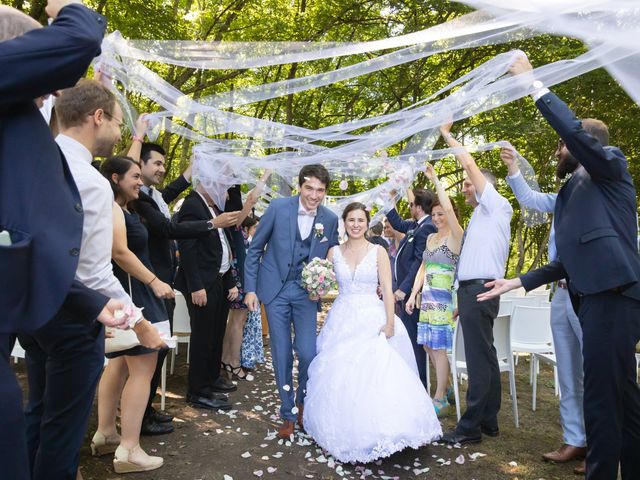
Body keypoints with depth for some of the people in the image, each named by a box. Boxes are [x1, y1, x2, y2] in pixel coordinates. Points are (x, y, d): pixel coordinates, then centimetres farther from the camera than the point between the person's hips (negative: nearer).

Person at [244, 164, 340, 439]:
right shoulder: (278, 208, -10)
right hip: (275, 290, -1)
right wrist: (250, 289, -4)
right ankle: (288, 414, 23)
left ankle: (302, 403, 24)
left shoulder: (330, 219, -3)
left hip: (306, 292, 1)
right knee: (282, 356, 4)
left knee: (308, 354, -6)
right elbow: (254, 249, -2)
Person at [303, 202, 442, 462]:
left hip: (372, 321, -2)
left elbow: (387, 290, -4)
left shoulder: (378, 251, 0)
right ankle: (348, 434, 16)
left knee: (375, 377, -13)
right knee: (339, 377, 0)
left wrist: (389, 323, -12)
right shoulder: (334, 252, 7)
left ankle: (373, 434, 3)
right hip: (342, 321, 3)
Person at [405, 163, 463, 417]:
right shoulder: (431, 237, 15)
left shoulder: (455, 236, -8)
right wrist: (413, 294, 10)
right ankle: (446, 387, 30)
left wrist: (435, 180, -20)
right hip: (427, 297, 8)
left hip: (444, 298, -8)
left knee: (439, 347, -3)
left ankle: (440, 400, 9)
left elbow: (449, 209, -24)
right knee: (428, 345, 12)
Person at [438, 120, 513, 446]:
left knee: (478, 359, -7)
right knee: (486, 357, 13)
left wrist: (447, 134, 2)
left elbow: (470, 163, -9)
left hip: (478, 290, -10)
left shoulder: (497, 207, -1)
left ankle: (470, 428, -2)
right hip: (471, 290, 10)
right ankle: (489, 421, 21)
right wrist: (463, 301, 20)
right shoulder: (480, 217, 23)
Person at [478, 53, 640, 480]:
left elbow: (574, 129, -16)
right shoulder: (572, 191, 25)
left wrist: (534, 83, -8)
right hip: (593, 296, 9)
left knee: (604, 393, -7)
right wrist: (518, 282, 21)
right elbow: (569, 262, 24)